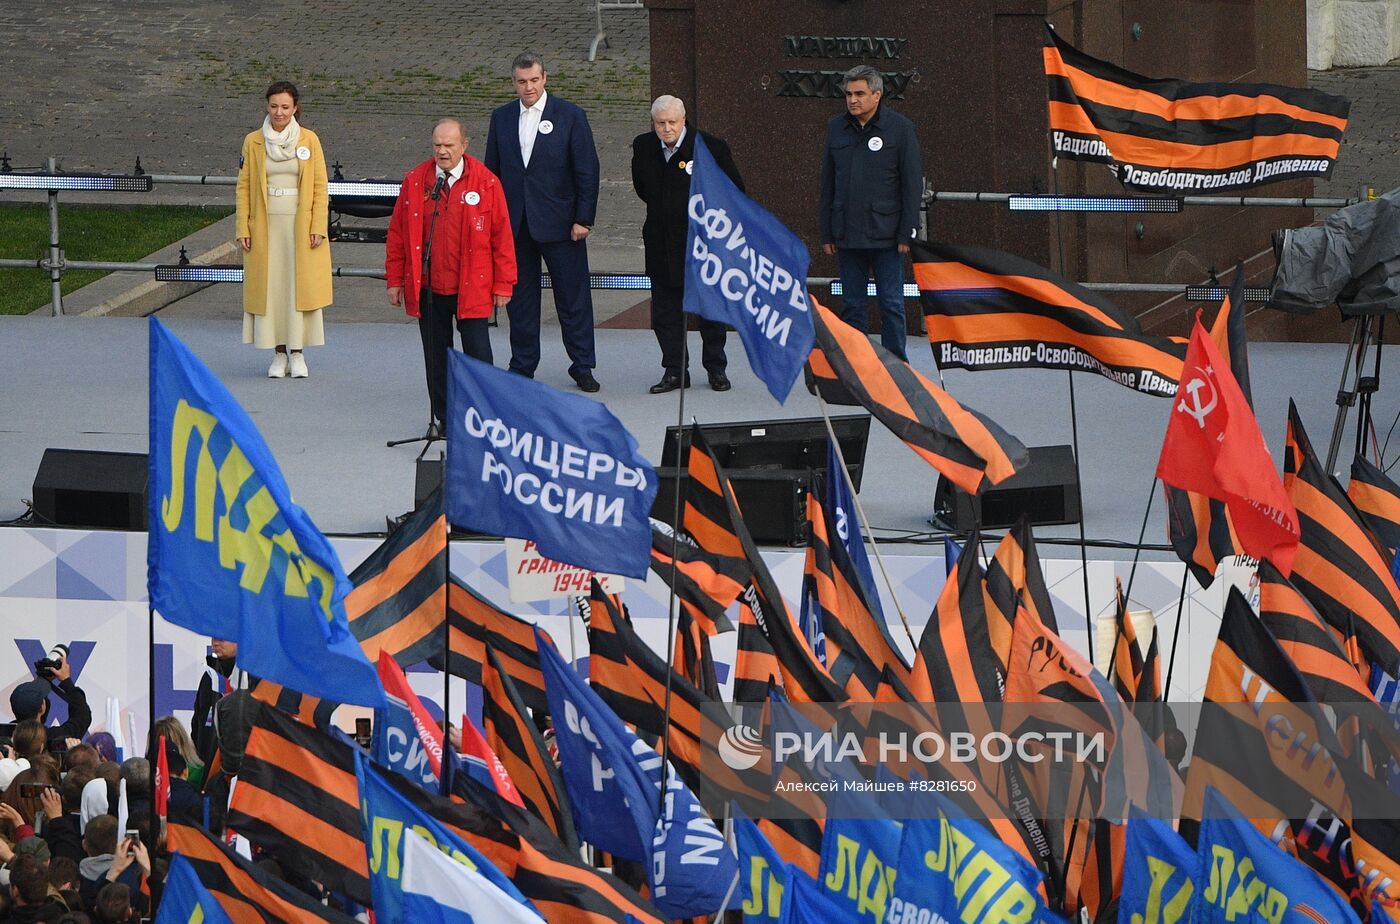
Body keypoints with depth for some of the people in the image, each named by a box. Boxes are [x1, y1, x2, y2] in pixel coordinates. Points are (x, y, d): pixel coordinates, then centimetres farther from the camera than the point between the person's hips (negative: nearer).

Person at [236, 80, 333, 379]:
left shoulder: (309, 140, 2)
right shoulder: (253, 142, 4)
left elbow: (320, 186, 2)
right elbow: (244, 186, 6)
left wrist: (318, 227, -5)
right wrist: (243, 229, 0)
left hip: (300, 225, -1)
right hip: (266, 226, 1)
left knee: (301, 286, -2)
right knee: (270, 287, 0)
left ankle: (297, 354, 4)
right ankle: (279, 354, 7)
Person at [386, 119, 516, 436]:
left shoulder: (486, 183, -3)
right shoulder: (414, 181, 3)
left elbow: (502, 236, -1)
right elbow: (397, 234, 8)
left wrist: (503, 284, -3)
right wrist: (395, 280, 5)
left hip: (473, 288, -2)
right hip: (428, 288, 2)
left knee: (477, 354, -1)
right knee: (436, 356, 9)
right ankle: (443, 418, 18)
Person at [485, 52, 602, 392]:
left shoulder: (570, 116, -2)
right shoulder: (501, 118, 8)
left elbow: (587, 170, -3)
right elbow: (492, 170, 13)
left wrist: (583, 219, -8)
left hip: (558, 222, -3)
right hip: (514, 223, 3)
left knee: (573, 297, 2)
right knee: (520, 300, 7)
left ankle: (582, 367, 10)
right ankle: (522, 367, 15)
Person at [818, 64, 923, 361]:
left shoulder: (900, 128, -2)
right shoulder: (836, 129, 9)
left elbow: (912, 184, -3)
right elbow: (827, 185, 13)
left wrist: (906, 233, -7)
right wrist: (826, 234, 9)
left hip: (885, 235, -4)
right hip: (847, 236, 4)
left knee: (891, 304, -1)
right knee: (852, 305, 8)